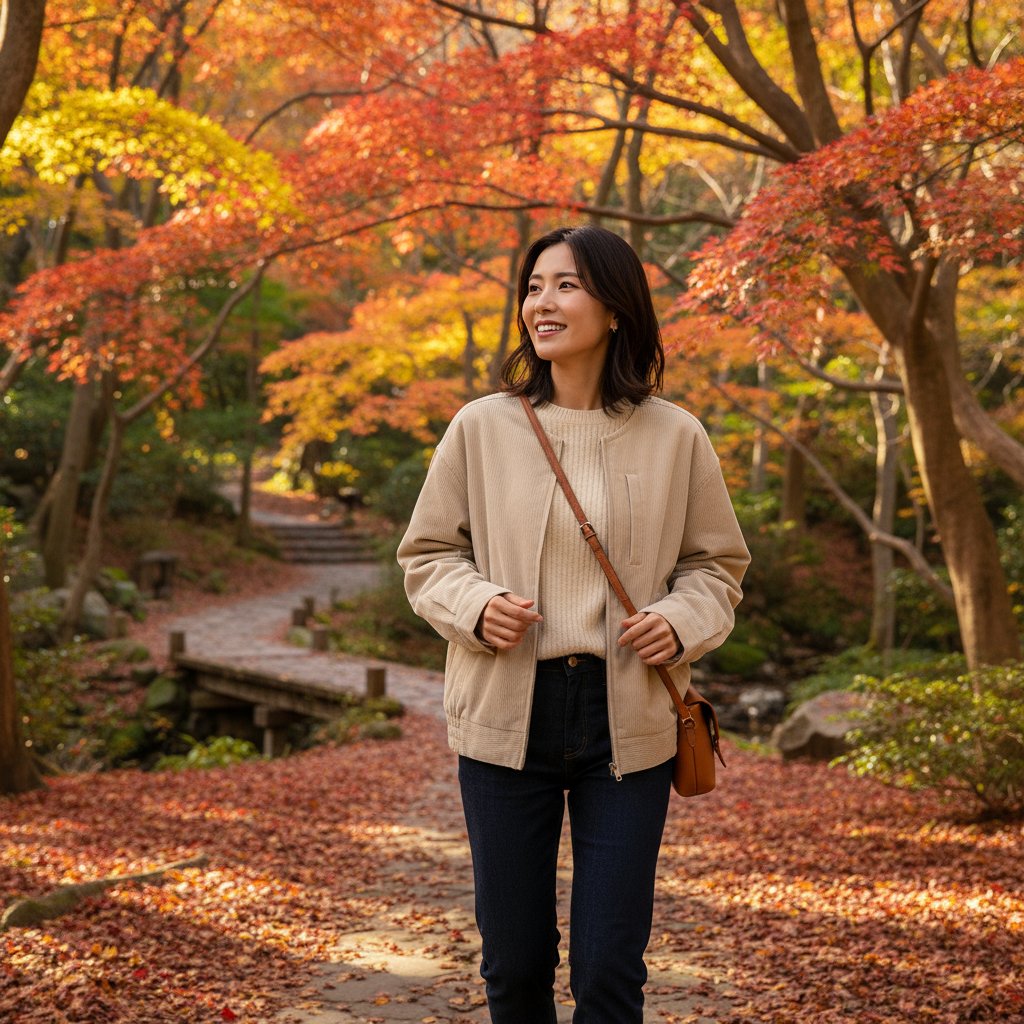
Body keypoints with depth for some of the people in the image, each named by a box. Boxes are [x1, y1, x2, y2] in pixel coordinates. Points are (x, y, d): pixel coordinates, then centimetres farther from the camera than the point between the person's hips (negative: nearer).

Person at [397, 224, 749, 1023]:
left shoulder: (674, 437, 1)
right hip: (507, 717, 1)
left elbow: (718, 562, 11)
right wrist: (475, 606, -12)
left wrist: (680, 622, -10)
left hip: (628, 723, -1)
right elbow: (427, 554, 9)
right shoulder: (481, 428, 1)